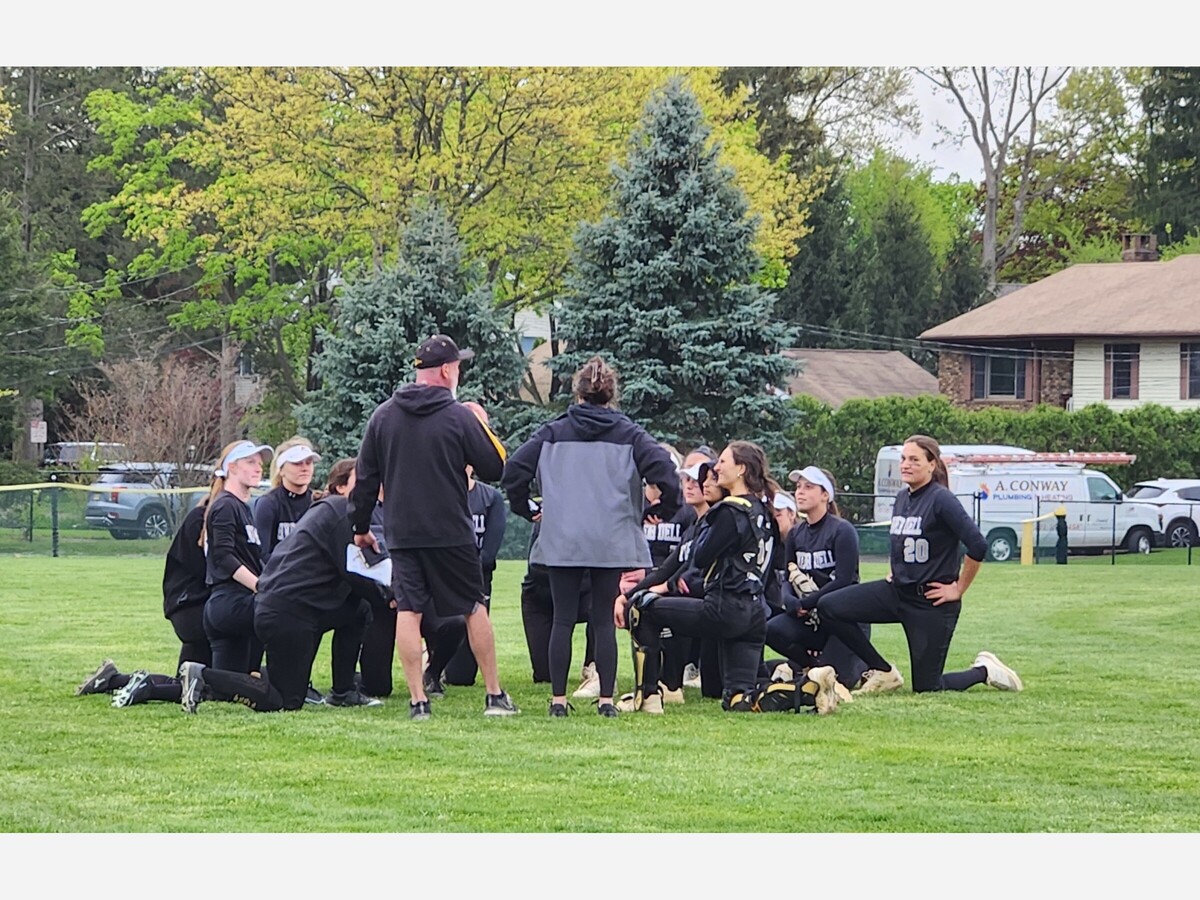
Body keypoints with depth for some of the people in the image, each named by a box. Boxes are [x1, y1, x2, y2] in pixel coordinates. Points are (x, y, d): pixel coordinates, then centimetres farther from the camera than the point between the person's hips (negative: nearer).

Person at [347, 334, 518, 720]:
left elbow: (365, 477, 8)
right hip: (451, 532, -2)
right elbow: (495, 468, -3)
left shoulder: (383, 416, 4)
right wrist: (482, 425, 13)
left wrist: (361, 526, 18)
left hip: (401, 533, 2)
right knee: (474, 609, 9)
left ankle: (418, 700, -5)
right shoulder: (459, 417, -8)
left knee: (408, 611, 1)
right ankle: (495, 696, 13)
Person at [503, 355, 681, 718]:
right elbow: (663, 468, -8)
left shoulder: (553, 432, 7)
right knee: (604, 621, 3)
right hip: (611, 541, 0)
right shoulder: (628, 433, 5)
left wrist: (524, 508, 14)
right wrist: (667, 510, 7)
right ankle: (606, 699, 0)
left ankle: (558, 698, 4)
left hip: (562, 541, 0)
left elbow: (515, 468, 0)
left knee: (563, 620, 4)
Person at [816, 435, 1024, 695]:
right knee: (828, 607, -7)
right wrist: (894, 572, 13)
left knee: (925, 687, -2)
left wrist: (958, 589, -15)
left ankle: (985, 671, 26)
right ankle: (883, 673, 6)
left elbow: (977, 546, -23)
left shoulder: (941, 499, -16)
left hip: (931, 602, -7)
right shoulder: (902, 498, 7)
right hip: (897, 591, 7)